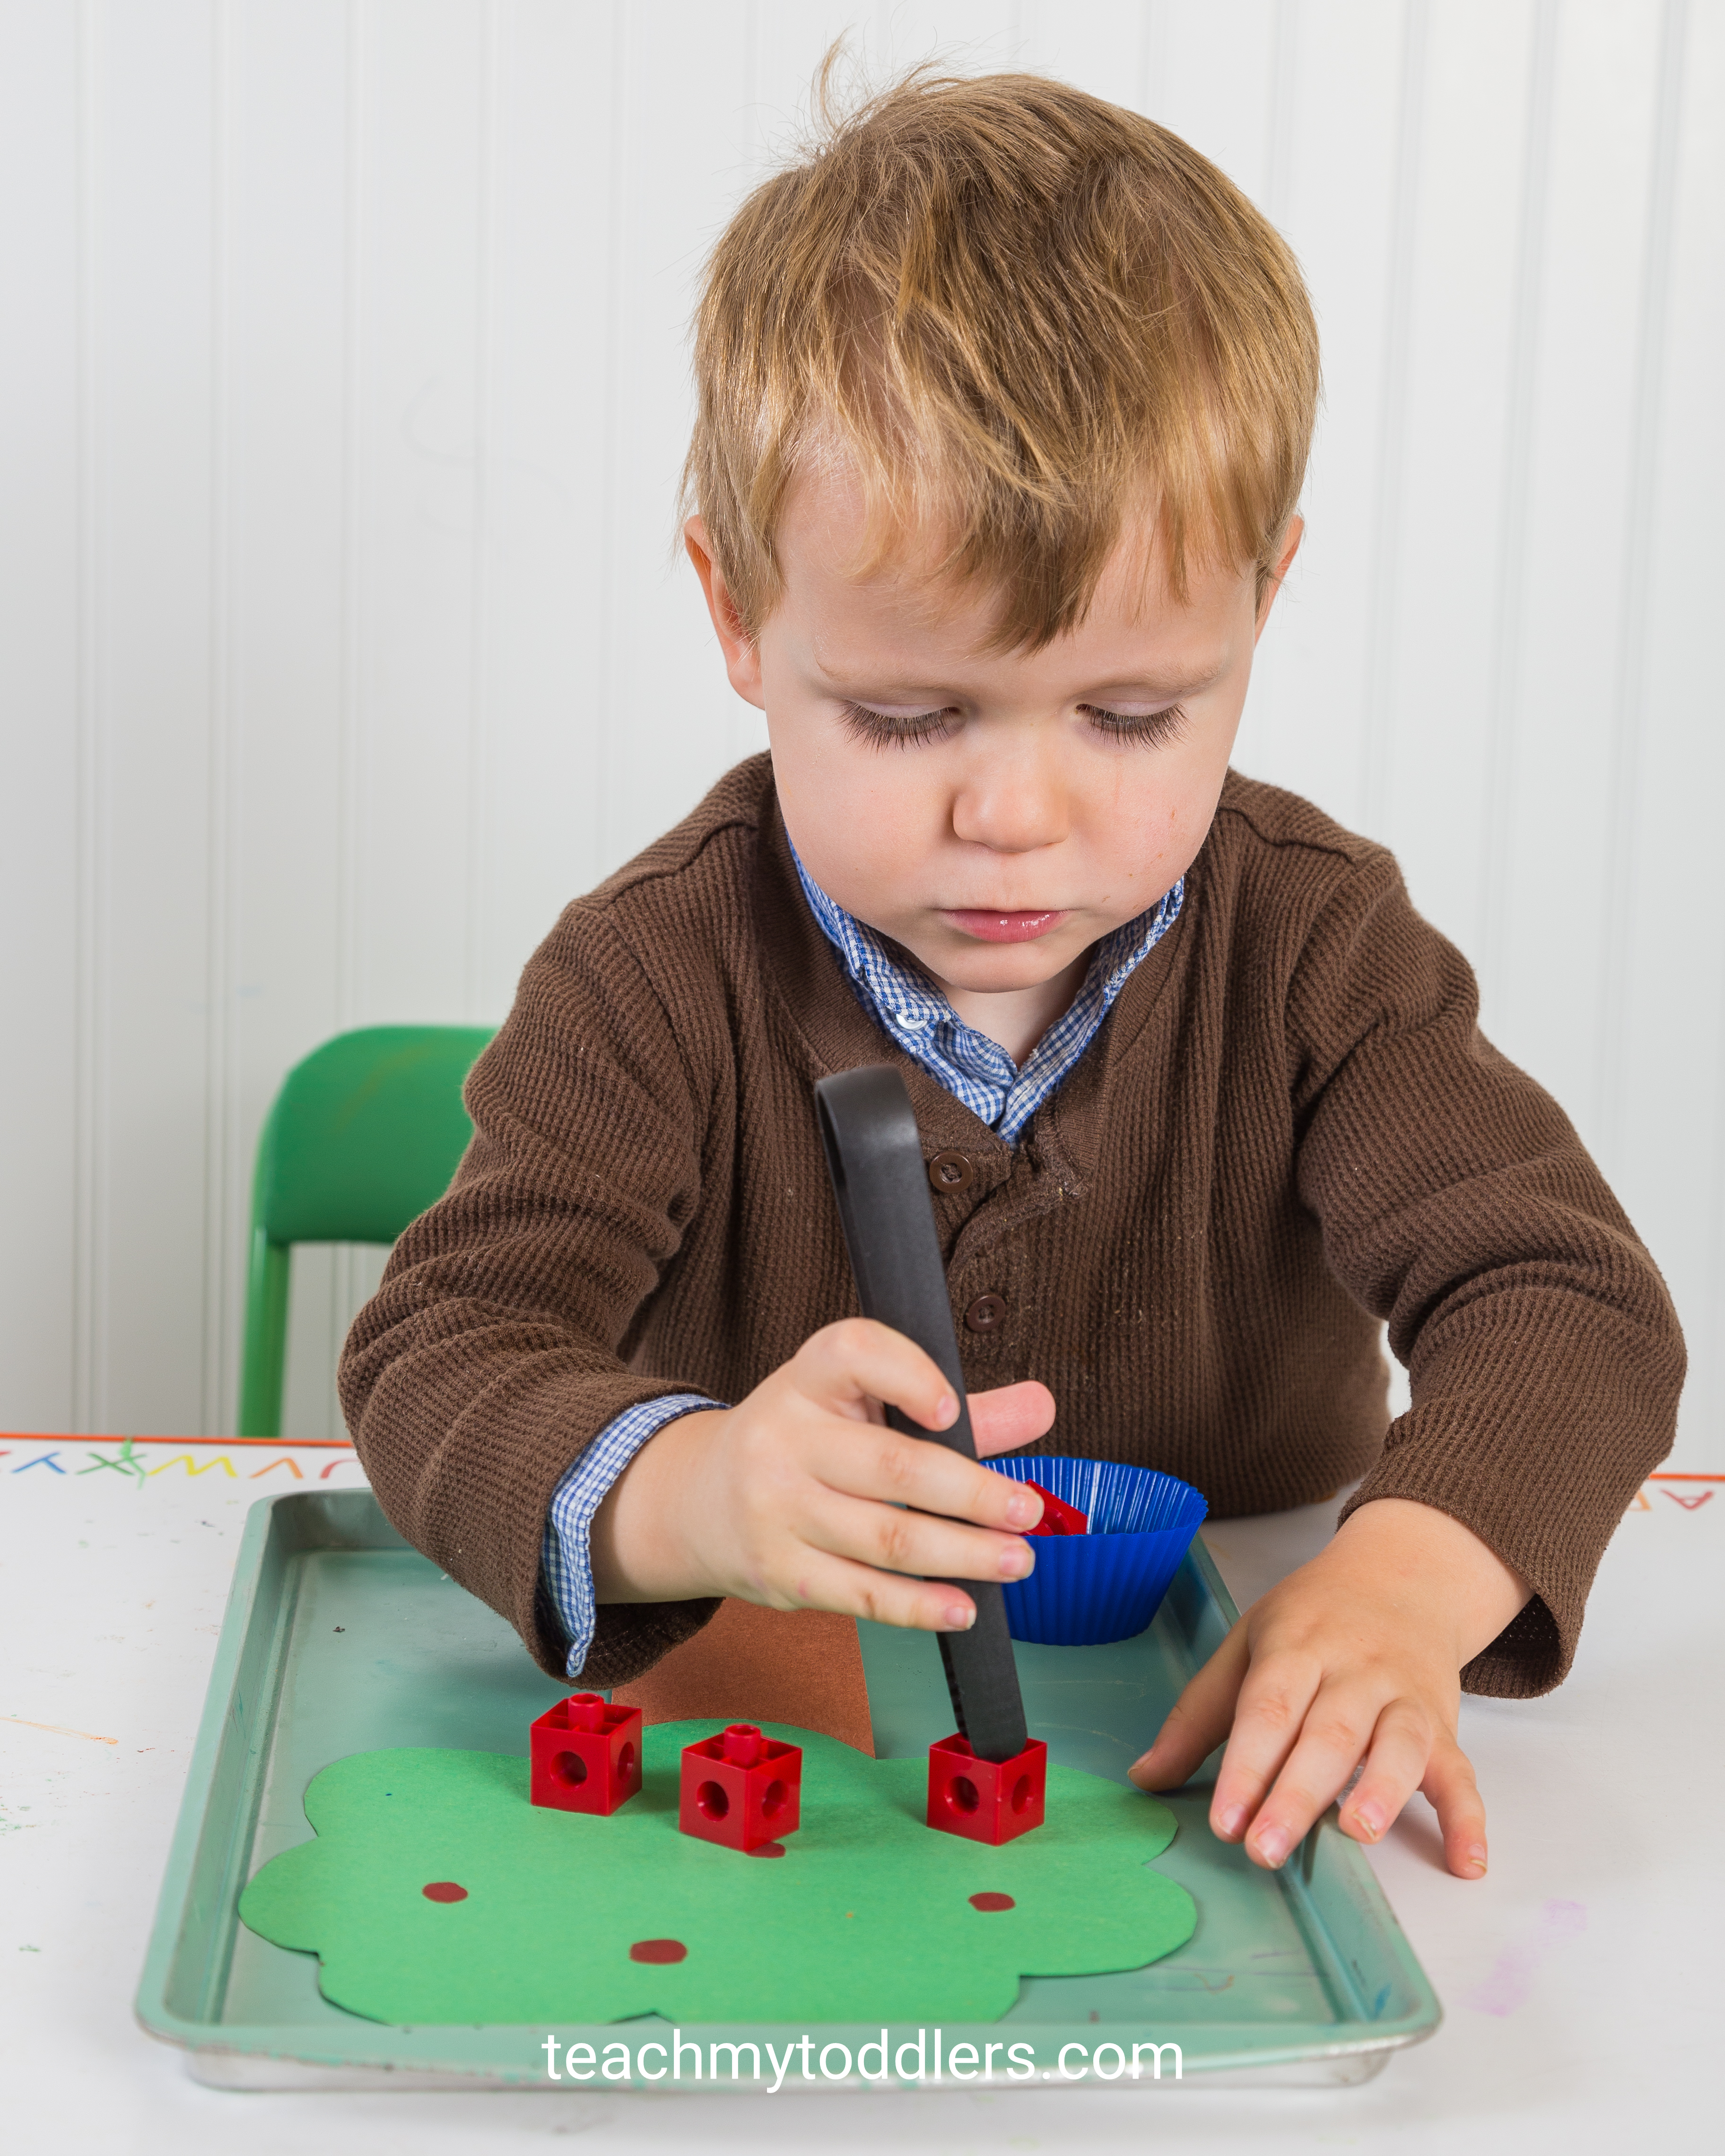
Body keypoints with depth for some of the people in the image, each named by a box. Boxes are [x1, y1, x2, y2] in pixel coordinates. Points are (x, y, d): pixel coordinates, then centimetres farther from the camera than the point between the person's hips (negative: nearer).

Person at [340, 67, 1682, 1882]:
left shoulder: (1309, 942, -6)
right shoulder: (660, 979, -12)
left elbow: (1567, 1303, -11)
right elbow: (439, 1356, -19)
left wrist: (1408, 1578, -33)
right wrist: (679, 1494, -42)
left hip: (1217, 1753, 1)